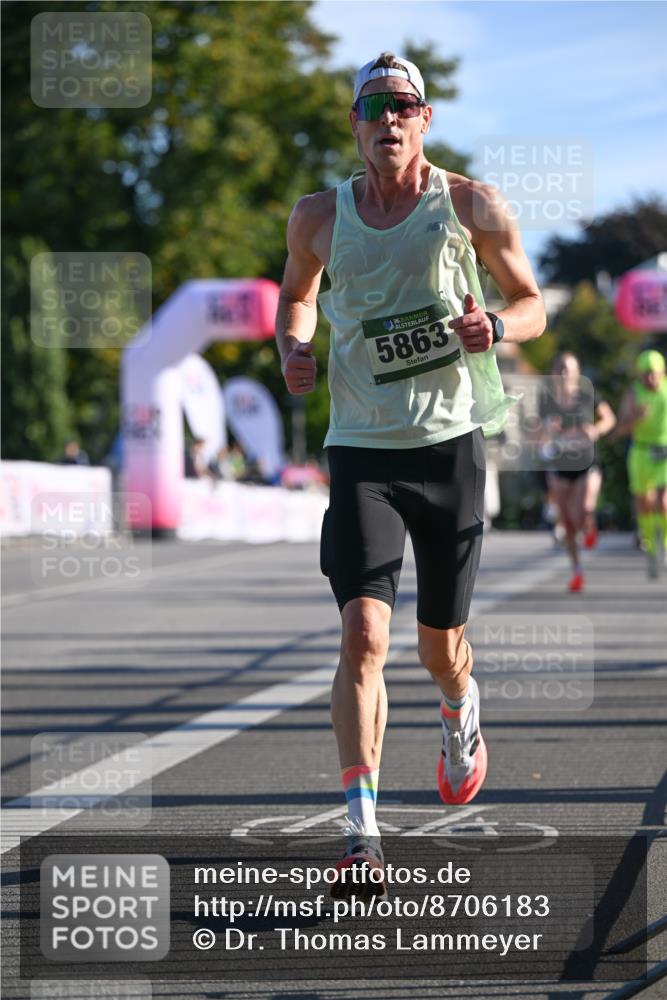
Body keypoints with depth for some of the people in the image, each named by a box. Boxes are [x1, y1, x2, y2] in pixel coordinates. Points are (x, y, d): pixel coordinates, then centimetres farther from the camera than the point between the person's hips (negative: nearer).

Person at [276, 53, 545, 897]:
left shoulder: (470, 206, 1)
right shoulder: (318, 217, 5)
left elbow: (532, 305, 9)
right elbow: (295, 293, 24)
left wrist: (494, 327, -14)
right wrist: (291, 349, 2)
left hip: (449, 444, 0)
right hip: (361, 449, 0)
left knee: (440, 644, 11)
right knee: (363, 632, -17)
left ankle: (462, 716, 49)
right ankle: (362, 834, -18)